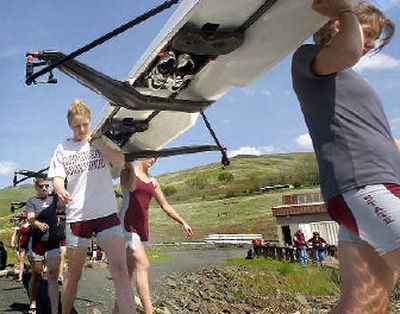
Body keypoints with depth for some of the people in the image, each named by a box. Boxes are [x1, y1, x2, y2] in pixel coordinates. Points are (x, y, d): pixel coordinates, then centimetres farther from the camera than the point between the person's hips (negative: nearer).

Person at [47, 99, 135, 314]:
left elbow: (120, 162, -4)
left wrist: (97, 141, -8)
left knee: (120, 269, -13)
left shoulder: (102, 139, 9)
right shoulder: (63, 148, 10)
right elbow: (57, 178, 3)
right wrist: (60, 190, -19)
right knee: (73, 274, 11)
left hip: (107, 213, -1)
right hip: (77, 216, 1)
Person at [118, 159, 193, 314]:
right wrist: (130, 165, -16)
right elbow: (130, 187, -21)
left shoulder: (153, 182, 16)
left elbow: (165, 205, 19)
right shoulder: (127, 171, 1)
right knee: (143, 265, -20)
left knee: (130, 269, 8)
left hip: (143, 227, 6)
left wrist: (182, 222, 15)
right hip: (127, 224, -6)